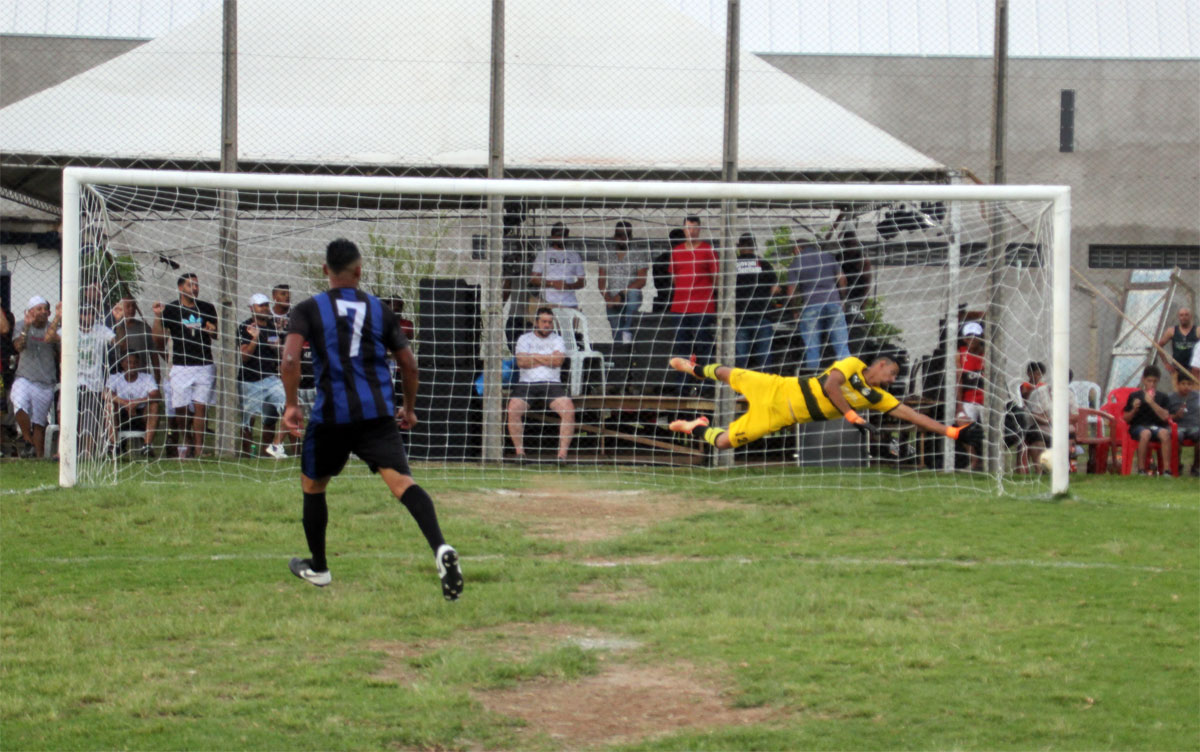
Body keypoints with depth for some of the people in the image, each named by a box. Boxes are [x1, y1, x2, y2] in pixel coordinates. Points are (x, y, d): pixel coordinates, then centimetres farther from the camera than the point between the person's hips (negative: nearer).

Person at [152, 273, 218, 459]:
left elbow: (216, 335, 21)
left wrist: (212, 331, -2)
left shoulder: (207, 308, 10)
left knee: (200, 408, -3)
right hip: (180, 367, -1)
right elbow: (160, 342, 0)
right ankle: (182, 447, 9)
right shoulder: (170, 310, 2)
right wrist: (158, 317, -9)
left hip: (204, 366, 1)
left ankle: (198, 452, -4)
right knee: (179, 409, -4)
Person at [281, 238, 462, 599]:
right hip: (378, 413, 1)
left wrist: (291, 404, -4)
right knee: (400, 480, -13)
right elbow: (409, 363, 12)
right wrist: (409, 407, 25)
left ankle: (318, 567, 33)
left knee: (312, 486, 22)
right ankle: (440, 548, -37)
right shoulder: (379, 310, 12)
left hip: (331, 414, -1)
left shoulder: (309, 309, 4)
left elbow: (290, 357, -12)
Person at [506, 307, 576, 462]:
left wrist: (534, 356, 1)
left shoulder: (557, 339, 16)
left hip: (552, 384, 0)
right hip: (526, 384, 0)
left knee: (569, 409, -26)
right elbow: (521, 361, -2)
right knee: (513, 410, -28)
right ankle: (519, 452, -20)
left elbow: (558, 360, -4)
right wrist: (547, 360, 1)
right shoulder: (525, 339, 15)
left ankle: (562, 453, -23)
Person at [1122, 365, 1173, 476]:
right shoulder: (1134, 396, 11)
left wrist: (1152, 403, -9)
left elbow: (1165, 416, -3)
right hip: (1138, 426, -1)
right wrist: (1134, 409, -10)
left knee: (1165, 433, -35)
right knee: (1145, 433, -38)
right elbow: (1126, 419, 10)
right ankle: (1141, 470, -34)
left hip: (1157, 426, 1)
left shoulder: (1163, 397, 14)